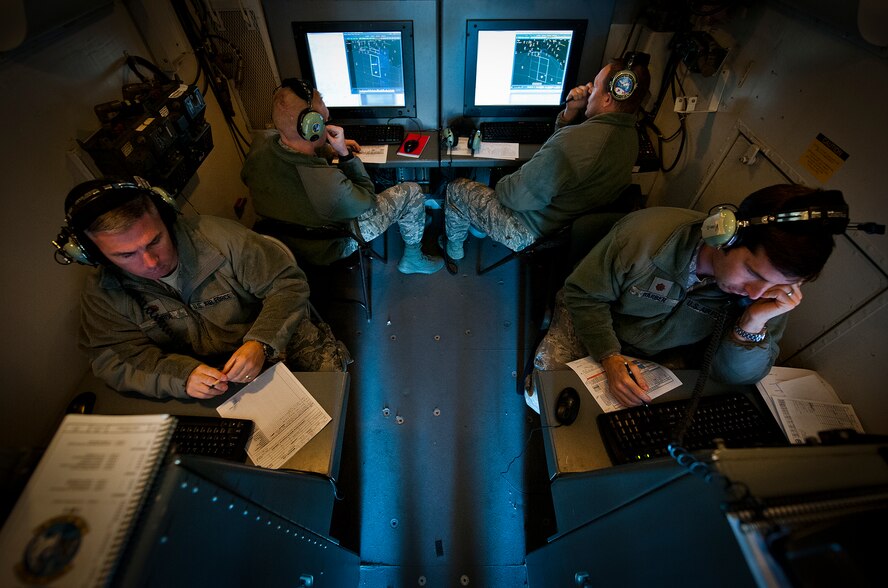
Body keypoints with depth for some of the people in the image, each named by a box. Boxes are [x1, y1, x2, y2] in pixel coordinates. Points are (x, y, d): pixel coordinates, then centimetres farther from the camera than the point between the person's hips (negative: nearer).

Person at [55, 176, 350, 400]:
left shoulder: (218, 236, -13)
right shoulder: (101, 296, -2)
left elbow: (288, 282, -11)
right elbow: (117, 360, -5)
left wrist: (262, 343, -26)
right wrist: (181, 375, -28)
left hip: (279, 343, -1)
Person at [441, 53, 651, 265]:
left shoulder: (573, 143, -36)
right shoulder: (630, 135, -4)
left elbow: (518, 197, -28)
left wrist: (499, 185, -7)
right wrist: (571, 112, -7)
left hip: (533, 234, -9)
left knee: (456, 188, 7)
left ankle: (453, 248, 32)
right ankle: (479, 227, 42)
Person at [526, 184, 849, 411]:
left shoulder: (773, 288, -19)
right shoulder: (645, 235, -32)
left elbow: (736, 377, -14)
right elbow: (583, 295, -20)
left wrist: (754, 323, -34)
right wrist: (609, 357, -32)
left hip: (662, 358, 3)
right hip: (593, 322, -2)